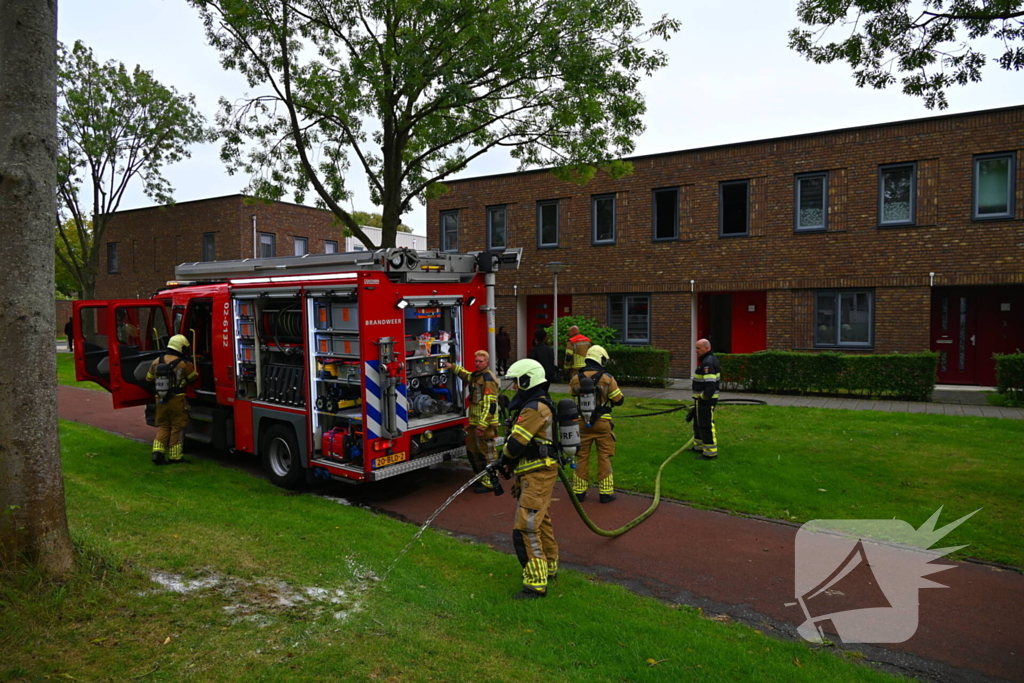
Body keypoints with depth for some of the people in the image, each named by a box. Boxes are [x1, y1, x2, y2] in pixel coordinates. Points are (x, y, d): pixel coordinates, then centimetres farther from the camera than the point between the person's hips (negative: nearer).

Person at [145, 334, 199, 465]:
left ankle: (158, 451, 3)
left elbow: (149, 379, 14)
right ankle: (174, 456, 9)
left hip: (160, 399, 4)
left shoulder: (156, 361, 4)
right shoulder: (183, 363, -11)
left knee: (162, 426, 17)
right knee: (177, 427, 6)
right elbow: (194, 378, 3)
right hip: (177, 400, -4)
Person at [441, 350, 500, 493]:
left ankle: (489, 482, 7)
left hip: (485, 423, -10)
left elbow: (490, 405, -23)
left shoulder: (488, 378, -17)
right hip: (475, 422, 10)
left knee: (486, 453, -3)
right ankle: (481, 477, 31)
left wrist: (482, 425, -25)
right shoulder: (476, 375, 13)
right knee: (472, 450, 18)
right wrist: (452, 367, 32)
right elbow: (467, 376, 41)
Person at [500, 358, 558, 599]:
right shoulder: (537, 405, 14)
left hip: (538, 475, -11)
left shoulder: (535, 409, -20)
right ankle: (549, 568, 39)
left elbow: (517, 443, -22)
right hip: (537, 473, 11)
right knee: (541, 522, 23)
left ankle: (536, 583, -5)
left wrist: (505, 458, -1)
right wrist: (508, 462, 10)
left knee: (526, 528, -11)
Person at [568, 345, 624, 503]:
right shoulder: (607, 379, -12)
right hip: (602, 423, -2)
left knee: (582, 457, 12)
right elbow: (619, 400, -5)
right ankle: (606, 492, 12)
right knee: (604, 458, 8)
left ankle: (579, 491, 17)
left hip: (582, 423, 2)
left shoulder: (576, 379, -5)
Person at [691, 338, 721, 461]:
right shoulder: (710, 359, 12)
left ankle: (710, 452, 3)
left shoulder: (708, 363, -22)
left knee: (706, 425, -4)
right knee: (698, 423, 22)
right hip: (702, 399, 11)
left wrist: (703, 396, -18)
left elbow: (710, 384, -30)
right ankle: (699, 446, 35)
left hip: (706, 400, -11)